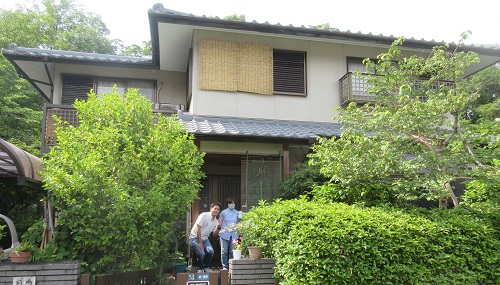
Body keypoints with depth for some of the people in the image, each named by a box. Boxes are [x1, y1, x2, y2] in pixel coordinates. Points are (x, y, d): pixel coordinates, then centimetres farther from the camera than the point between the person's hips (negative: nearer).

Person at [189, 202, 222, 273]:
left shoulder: (216, 221, 4)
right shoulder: (204, 215, -17)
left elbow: (215, 234, 6)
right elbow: (198, 229, -20)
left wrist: (219, 227, -13)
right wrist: (200, 243, -20)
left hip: (205, 239, 6)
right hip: (195, 238, -6)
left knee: (211, 251, -20)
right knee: (201, 253, -25)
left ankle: (206, 267, 4)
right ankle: (200, 269, 2)